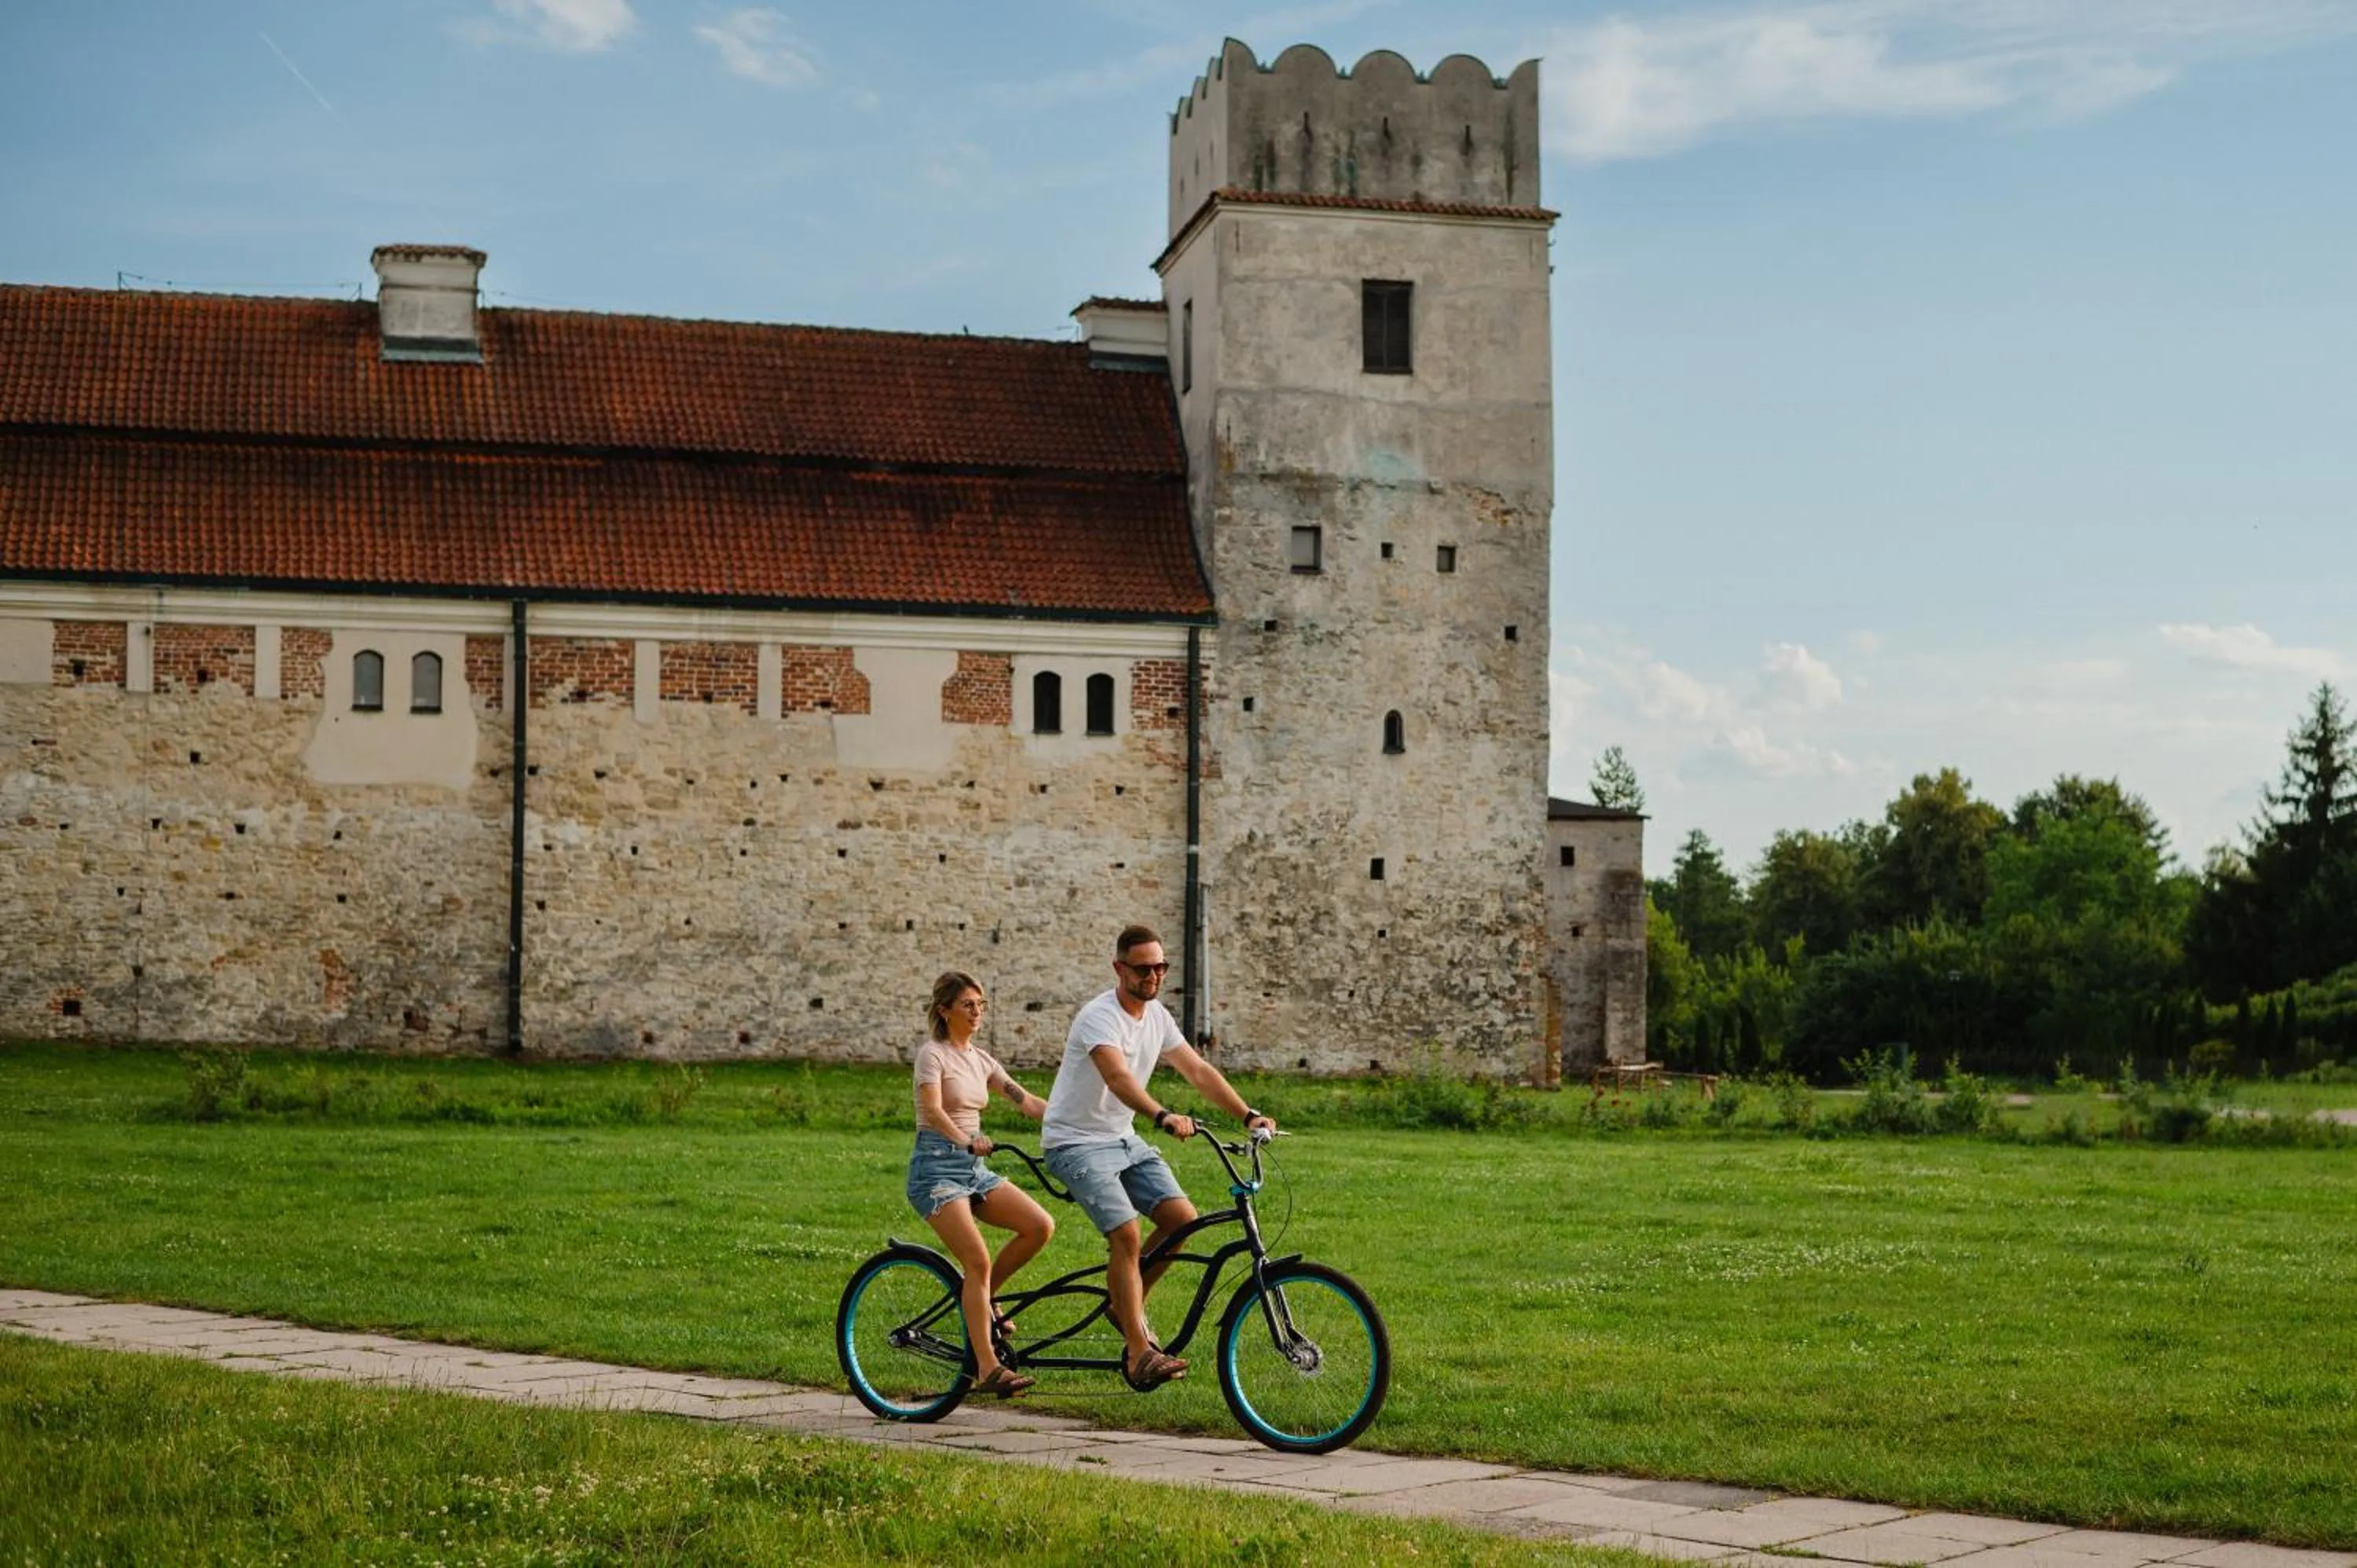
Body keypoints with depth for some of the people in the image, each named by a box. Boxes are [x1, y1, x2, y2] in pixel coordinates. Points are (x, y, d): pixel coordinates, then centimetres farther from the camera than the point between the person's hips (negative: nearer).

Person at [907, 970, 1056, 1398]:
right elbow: (933, 1110, -24)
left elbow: (1028, 1102, 8)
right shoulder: (933, 1054, -8)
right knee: (979, 1261, -20)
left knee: (1041, 1226, -12)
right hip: (936, 1167, -7)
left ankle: (982, 1297, 8)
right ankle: (988, 1368, -18)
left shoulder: (981, 1059, 14)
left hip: (974, 1168, 7)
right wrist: (967, 1142, -41)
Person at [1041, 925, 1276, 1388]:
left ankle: (1126, 1301, 12)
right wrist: (1163, 1116, -55)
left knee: (1181, 1217, -8)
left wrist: (1248, 1115, -7)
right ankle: (1139, 1354, -20)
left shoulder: (1157, 1016, 5)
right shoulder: (1100, 1017, -21)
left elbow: (1199, 1071, 4)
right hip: (1076, 1142, -8)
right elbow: (1118, 1077, -39)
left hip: (1122, 1139, 8)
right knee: (1126, 1233, -22)